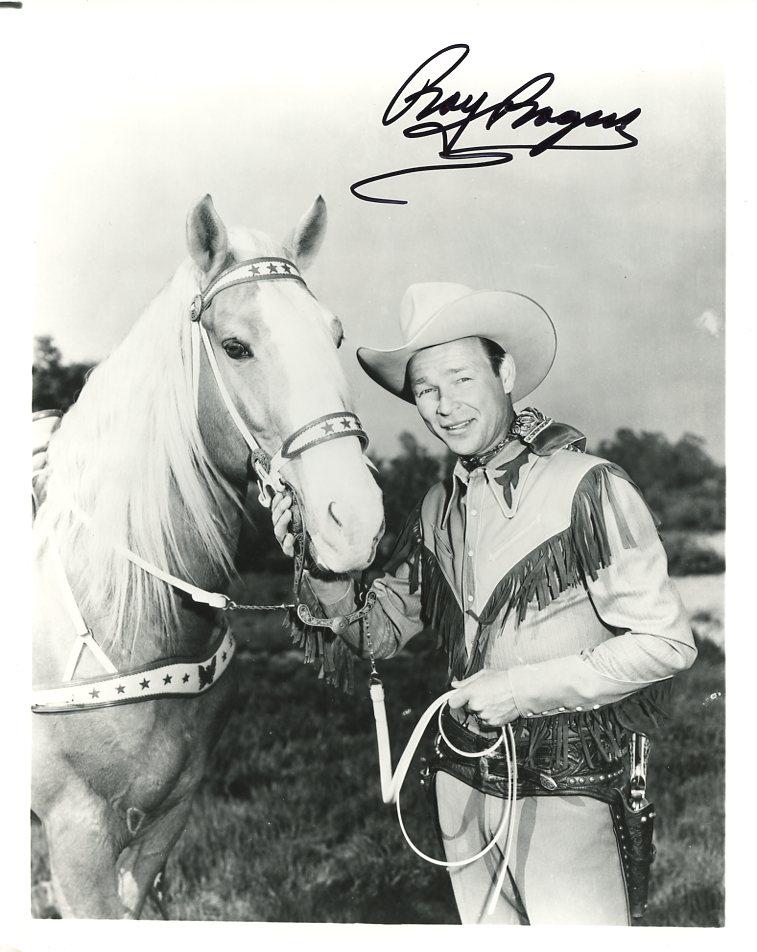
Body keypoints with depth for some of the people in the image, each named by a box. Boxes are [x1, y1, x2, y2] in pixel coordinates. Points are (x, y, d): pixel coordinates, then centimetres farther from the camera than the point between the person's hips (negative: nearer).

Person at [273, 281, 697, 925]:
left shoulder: (590, 489, -17)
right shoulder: (439, 508, 3)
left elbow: (666, 642, -15)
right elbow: (382, 630, 6)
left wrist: (525, 688, -19)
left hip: (571, 792, -6)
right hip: (464, 780, 6)